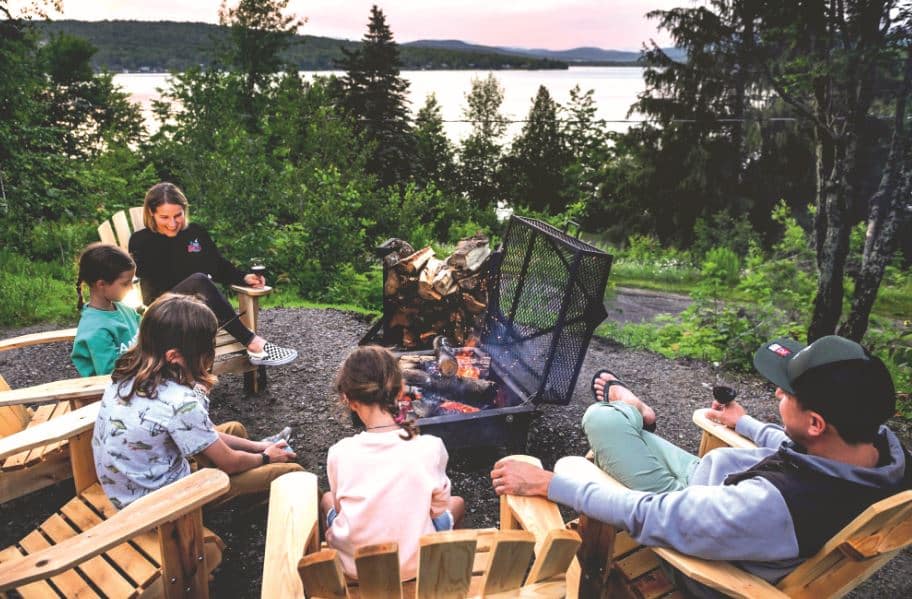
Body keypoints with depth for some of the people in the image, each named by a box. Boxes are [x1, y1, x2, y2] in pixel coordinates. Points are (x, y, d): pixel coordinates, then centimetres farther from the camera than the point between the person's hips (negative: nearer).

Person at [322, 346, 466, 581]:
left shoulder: (340, 453, -18)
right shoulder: (431, 447, -21)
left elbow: (341, 508, -2)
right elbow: (439, 506, -6)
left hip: (354, 566, 1)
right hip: (416, 565, -1)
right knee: (457, 503, 29)